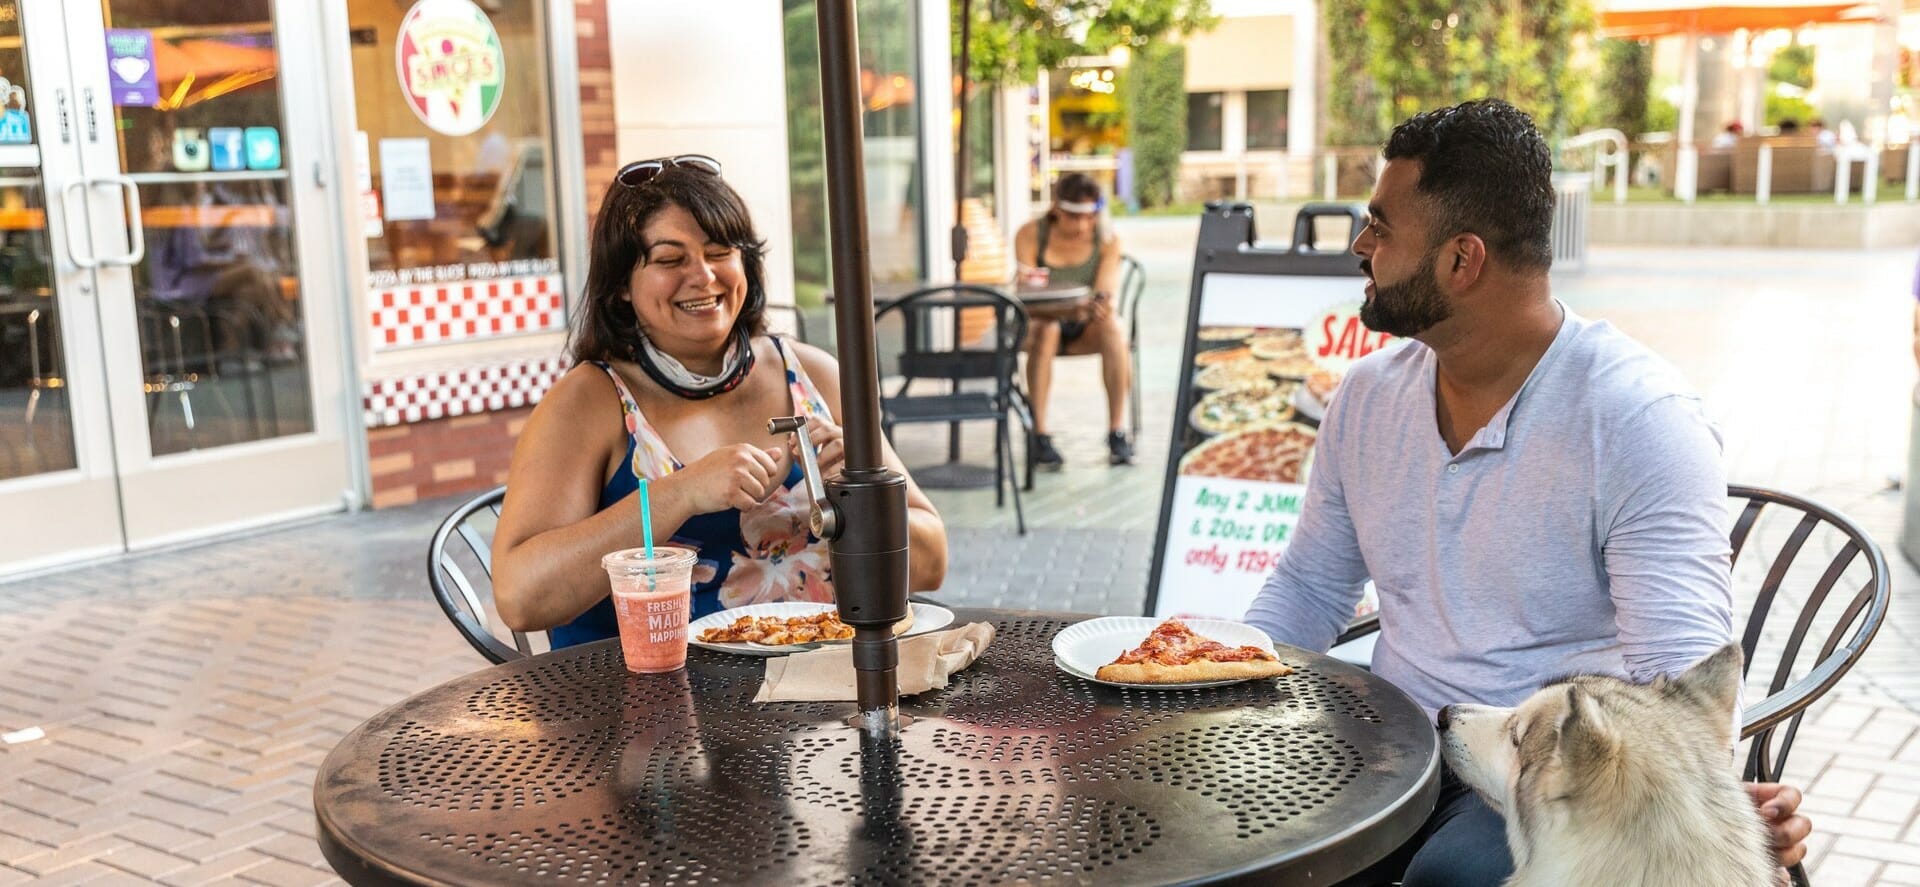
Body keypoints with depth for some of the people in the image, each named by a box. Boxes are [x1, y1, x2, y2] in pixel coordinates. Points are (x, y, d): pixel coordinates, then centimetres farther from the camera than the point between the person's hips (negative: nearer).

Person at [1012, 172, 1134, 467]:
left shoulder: (1108, 240, -9)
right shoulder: (1030, 235, -13)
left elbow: (1106, 295, -17)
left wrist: (1100, 305, -43)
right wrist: (1070, 308, -41)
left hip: (1086, 329, 1)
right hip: (1039, 321, -1)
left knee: (1113, 327, -32)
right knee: (1046, 329, -36)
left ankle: (1117, 432, -29)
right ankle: (1039, 436, -33)